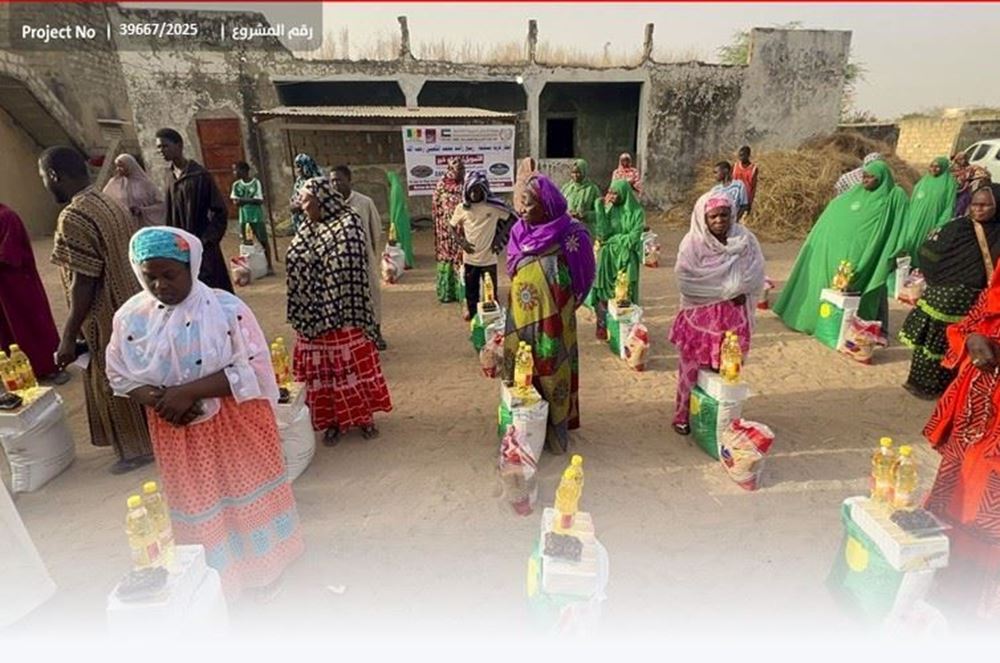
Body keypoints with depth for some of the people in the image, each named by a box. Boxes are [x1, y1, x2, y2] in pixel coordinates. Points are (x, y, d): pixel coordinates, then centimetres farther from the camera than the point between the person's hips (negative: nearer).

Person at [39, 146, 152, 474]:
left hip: (110, 318, -9)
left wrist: (69, 335, -15)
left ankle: (139, 448, 22)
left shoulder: (73, 217, -21)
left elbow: (83, 283, -22)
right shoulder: (110, 203, 7)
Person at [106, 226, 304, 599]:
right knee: (198, 507, 17)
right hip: (177, 435, 3)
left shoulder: (226, 309, -17)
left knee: (246, 497, 14)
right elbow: (119, 377, 3)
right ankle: (214, 579, 41)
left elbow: (254, 369, -20)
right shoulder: (131, 317, -6)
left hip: (235, 426, -2)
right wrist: (158, 400, -18)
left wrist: (187, 391, -26)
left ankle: (263, 567, 39)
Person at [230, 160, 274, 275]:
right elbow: (235, 201, 1)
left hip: (257, 217, -4)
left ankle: (269, 266, 11)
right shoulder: (236, 185, 5)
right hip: (243, 218, 4)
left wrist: (244, 200, -13)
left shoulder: (256, 183, -8)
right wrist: (251, 200, -15)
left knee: (263, 241, 2)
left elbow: (260, 200, -12)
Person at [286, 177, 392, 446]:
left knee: (352, 364, 6)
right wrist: (303, 312, 9)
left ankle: (364, 416, 23)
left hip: (340, 313, -6)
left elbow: (348, 272, -15)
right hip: (313, 314, 6)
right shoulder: (308, 229, 9)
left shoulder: (347, 225, -11)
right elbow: (297, 266, 13)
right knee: (320, 368, 11)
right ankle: (333, 420, 25)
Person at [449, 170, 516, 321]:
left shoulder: (494, 206, -10)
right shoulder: (462, 208, -3)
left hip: (488, 257, -2)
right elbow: (453, 228, 9)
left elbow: (512, 219, -2)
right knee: (470, 288, 15)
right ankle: (471, 312, 32)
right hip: (469, 257, 2)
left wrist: (500, 238, -8)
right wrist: (461, 241, -8)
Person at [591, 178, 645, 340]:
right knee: (604, 290, 3)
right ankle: (603, 326, 14)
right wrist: (600, 209, -16)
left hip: (626, 258, -2)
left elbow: (633, 238, -13)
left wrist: (612, 239, -10)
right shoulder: (608, 209, 1)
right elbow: (603, 233, -12)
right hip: (607, 257, 2)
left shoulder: (637, 212, -7)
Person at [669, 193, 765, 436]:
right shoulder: (693, 242, -11)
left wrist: (738, 291, -19)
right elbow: (687, 281, -18)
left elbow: (755, 277, -1)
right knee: (692, 368, 5)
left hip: (733, 316, 3)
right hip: (700, 316, -3)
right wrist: (728, 289, -14)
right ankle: (683, 416, 20)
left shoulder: (744, 239, -2)